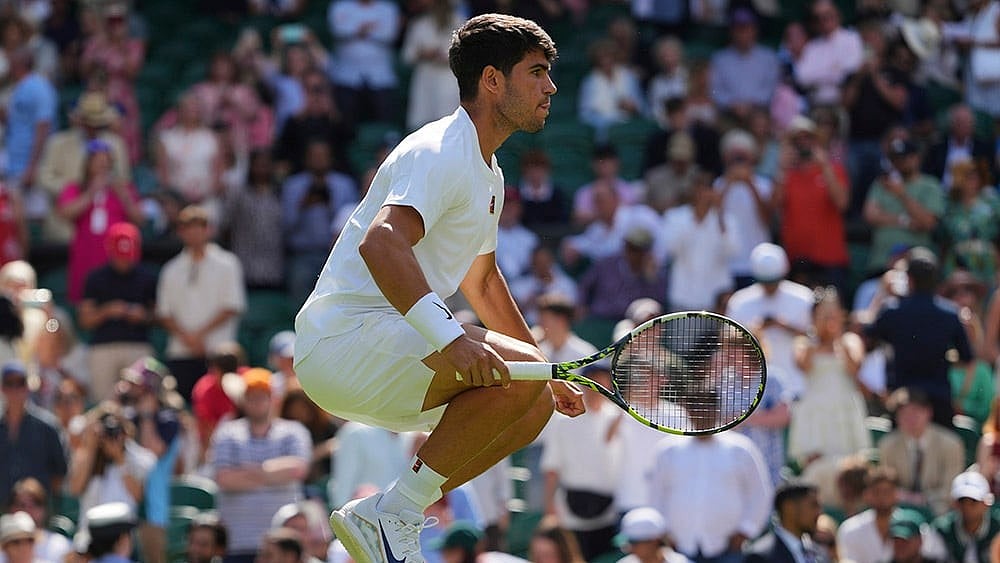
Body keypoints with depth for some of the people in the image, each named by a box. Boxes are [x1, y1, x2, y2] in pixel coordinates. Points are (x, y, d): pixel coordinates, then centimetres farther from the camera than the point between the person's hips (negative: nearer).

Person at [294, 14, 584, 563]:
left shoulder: (488, 174, 20)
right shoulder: (441, 153, -14)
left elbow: (482, 282, 35)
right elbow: (381, 244, -32)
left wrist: (547, 374, 35)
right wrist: (450, 337, -42)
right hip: (344, 337, -10)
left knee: (534, 405, 7)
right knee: (518, 373, -24)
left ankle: (378, 518, 3)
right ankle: (391, 517, -17)